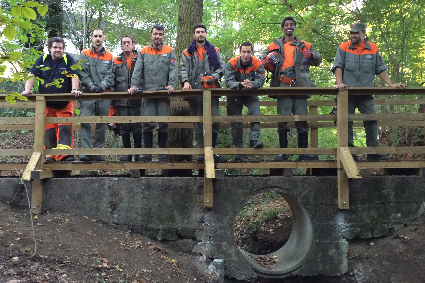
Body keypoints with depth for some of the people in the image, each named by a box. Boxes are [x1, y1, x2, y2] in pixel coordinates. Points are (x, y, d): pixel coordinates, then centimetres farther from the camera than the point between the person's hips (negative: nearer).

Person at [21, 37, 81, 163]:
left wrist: (75, 89, -25)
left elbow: (74, 75, -9)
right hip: (46, 103, 2)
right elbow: (32, 75, 3)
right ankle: (50, 155, 7)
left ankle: (66, 153, -12)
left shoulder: (68, 59, 0)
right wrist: (27, 90, -10)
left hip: (65, 104, -2)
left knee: (65, 128, -9)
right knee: (49, 129, 2)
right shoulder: (43, 59, 6)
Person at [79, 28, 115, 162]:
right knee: (85, 122, -12)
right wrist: (91, 85, -13)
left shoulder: (109, 56, 15)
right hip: (88, 94, -2)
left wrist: (103, 85, -11)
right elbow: (82, 73, 0)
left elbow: (111, 74, 6)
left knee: (102, 125, 5)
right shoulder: (85, 54, 10)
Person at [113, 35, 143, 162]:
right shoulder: (116, 61, 14)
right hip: (121, 100, 2)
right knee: (124, 127, 4)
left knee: (137, 126, -1)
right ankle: (127, 153, 12)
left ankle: (138, 153, 7)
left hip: (136, 99, -2)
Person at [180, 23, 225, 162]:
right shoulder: (187, 52, 15)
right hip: (194, 91, 1)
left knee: (214, 120, -10)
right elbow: (183, 68, 6)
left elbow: (221, 67, 10)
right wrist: (185, 81, -12)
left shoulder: (213, 50, 16)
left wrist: (213, 77, -8)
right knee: (198, 123, 1)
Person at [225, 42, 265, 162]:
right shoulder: (231, 64, -17)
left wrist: (251, 84, -47)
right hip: (235, 95, 0)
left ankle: (254, 140, -26)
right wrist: (241, 85, -46)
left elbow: (260, 81, -24)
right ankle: (239, 150, 10)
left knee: (255, 114, -26)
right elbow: (229, 82, -27)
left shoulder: (257, 64, -14)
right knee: (236, 122, 2)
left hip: (251, 95, 1)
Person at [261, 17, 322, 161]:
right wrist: (266, 63, 2)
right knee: (282, 119, -4)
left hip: (300, 87, 1)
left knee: (302, 119, -1)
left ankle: (303, 152, 5)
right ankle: (283, 152, 2)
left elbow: (318, 60, 19)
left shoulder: (304, 46, 18)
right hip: (283, 87, -1)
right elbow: (264, 58, 27)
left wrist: (311, 55, -4)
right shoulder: (275, 45, 17)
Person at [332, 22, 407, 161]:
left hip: (366, 92, 1)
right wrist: (339, 83, -15)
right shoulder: (343, 48, 7)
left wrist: (391, 84, 3)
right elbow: (338, 66, 0)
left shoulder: (373, 49, 10)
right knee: (346, 122, -1)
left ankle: (373, 153, 1)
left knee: (371, 120, -5)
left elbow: (380, 69, 12)